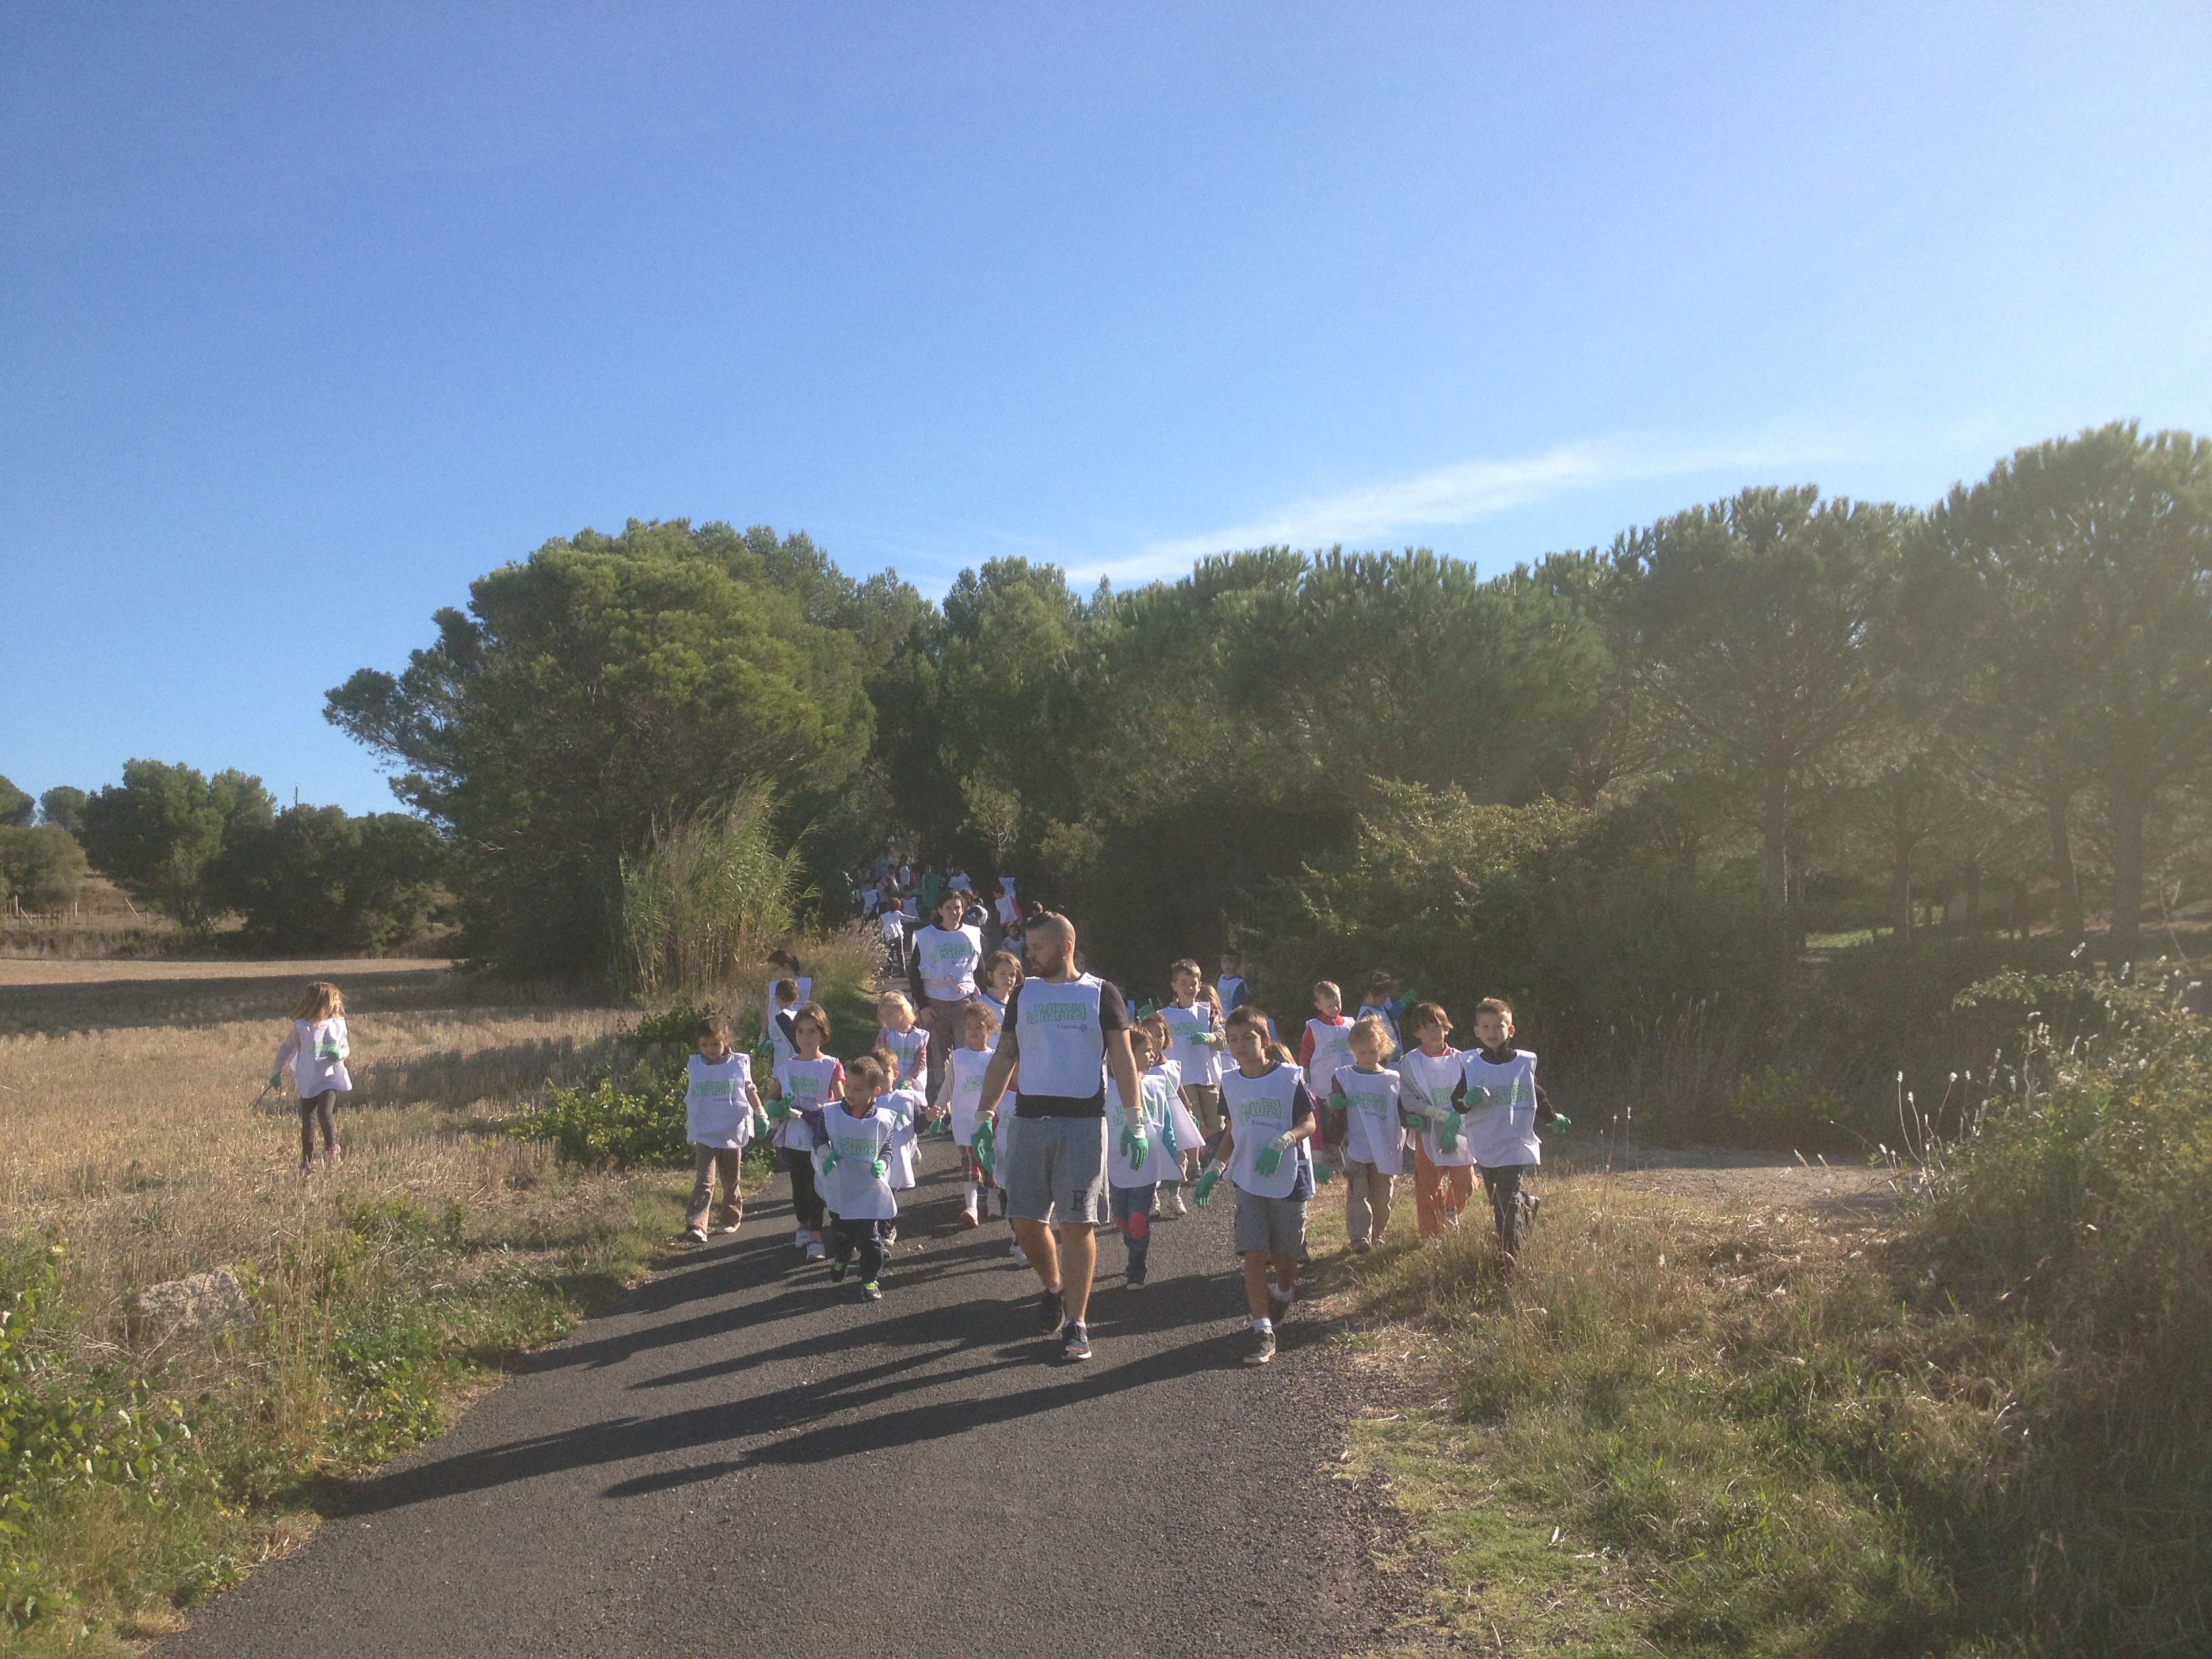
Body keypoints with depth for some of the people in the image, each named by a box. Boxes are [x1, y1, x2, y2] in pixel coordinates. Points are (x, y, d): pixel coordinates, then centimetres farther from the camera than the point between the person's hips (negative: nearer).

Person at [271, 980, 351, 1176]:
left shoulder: (338, 1024, 1)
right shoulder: (302, 1026, -5)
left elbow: (345, 1047, 14)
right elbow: (286, 1048, 7)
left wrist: (340, 1054, -10)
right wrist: (276, 1072, 10)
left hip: (330, 1078, 0)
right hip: (307, 1082, 0)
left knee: (326, 1113, -19)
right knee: (308, 1121, 5)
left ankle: (332, 1148, 6)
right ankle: (307, 1161, 22)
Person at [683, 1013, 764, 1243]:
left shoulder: (739, 1063, -3)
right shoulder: (694, 1065, 1)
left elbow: (750, 1090, 8)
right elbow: (689, 1099, 11)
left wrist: (760, 1111, -5)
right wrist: (688, 1128, 15)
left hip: (733, 1133, 1)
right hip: (704, 1135, -1)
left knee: (731, 1181, 14)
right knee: (704, 1182, -13)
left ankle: (730, 1218, 33)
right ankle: (695, 1225, -19)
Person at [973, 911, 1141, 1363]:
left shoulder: (1101, 995, 3)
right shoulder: (1023, 994, 12)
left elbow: (1122, 1058, 1)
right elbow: (1005, 1057, 14)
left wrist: (1133, 1118, -7)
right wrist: (985, 1113, 7)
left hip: (1084, 1122, -3)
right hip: (1030, 1119, 3)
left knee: (1077, 1224, -4)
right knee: (1026, 1220, 3)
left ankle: (1075, 1323, 4)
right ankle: (1053, 1287, 31)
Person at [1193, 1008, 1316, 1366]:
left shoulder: (1289, 1077, -8)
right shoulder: (1230, 1083, 5)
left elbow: (1308, 1124, -7)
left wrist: (1282, 1141, -25)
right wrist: (1214, 1170, 6)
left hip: (1288, 1178, -2)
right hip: (1248, 1180, 2)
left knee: (1285, 1255, 10)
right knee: (1254, 1254, -9)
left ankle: (1283, 1293, 43)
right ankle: (1263, 1330, -7)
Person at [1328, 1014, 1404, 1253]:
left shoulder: (1393, 1080, 5)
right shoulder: (1343, 1077, 2)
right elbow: (1335, 1111, 4)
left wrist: (1412, 1118, -6)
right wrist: (1334, 1105, -16)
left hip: (1385, 1150, 2)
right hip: (1355, 1147, -2)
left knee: (1381, 1197, 9)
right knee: (1357, 1193, -12)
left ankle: (1376, 1234, 26)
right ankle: (1360, 1238, -15)